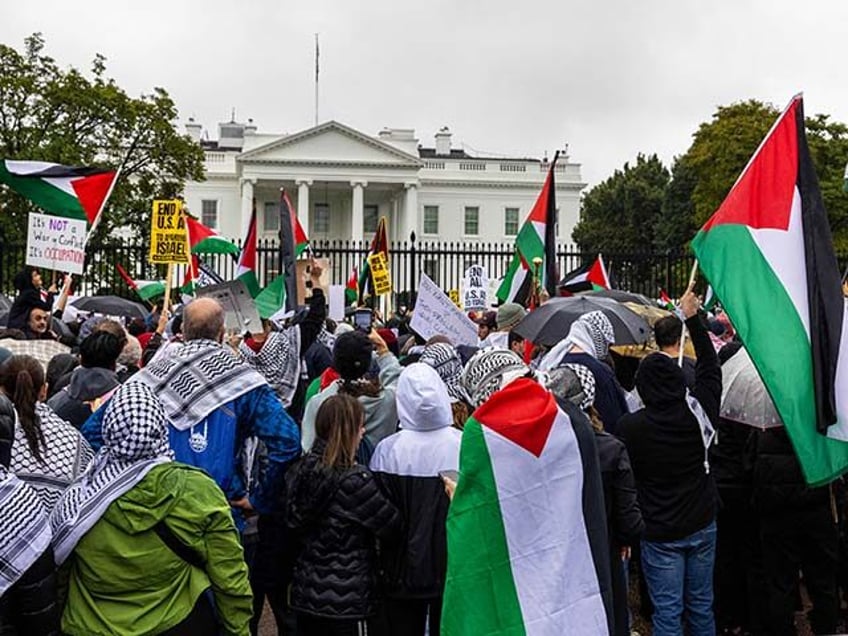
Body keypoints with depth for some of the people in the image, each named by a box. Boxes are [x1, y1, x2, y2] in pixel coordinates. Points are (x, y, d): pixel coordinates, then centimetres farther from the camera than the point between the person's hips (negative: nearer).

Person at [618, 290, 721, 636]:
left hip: (660, 533, -4)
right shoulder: (698, 410, -8)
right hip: (702, 525, 4)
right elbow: (710, 365, 8)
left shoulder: (629, 427, -17)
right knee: (701, 605, 18)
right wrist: (693, 318, 16)